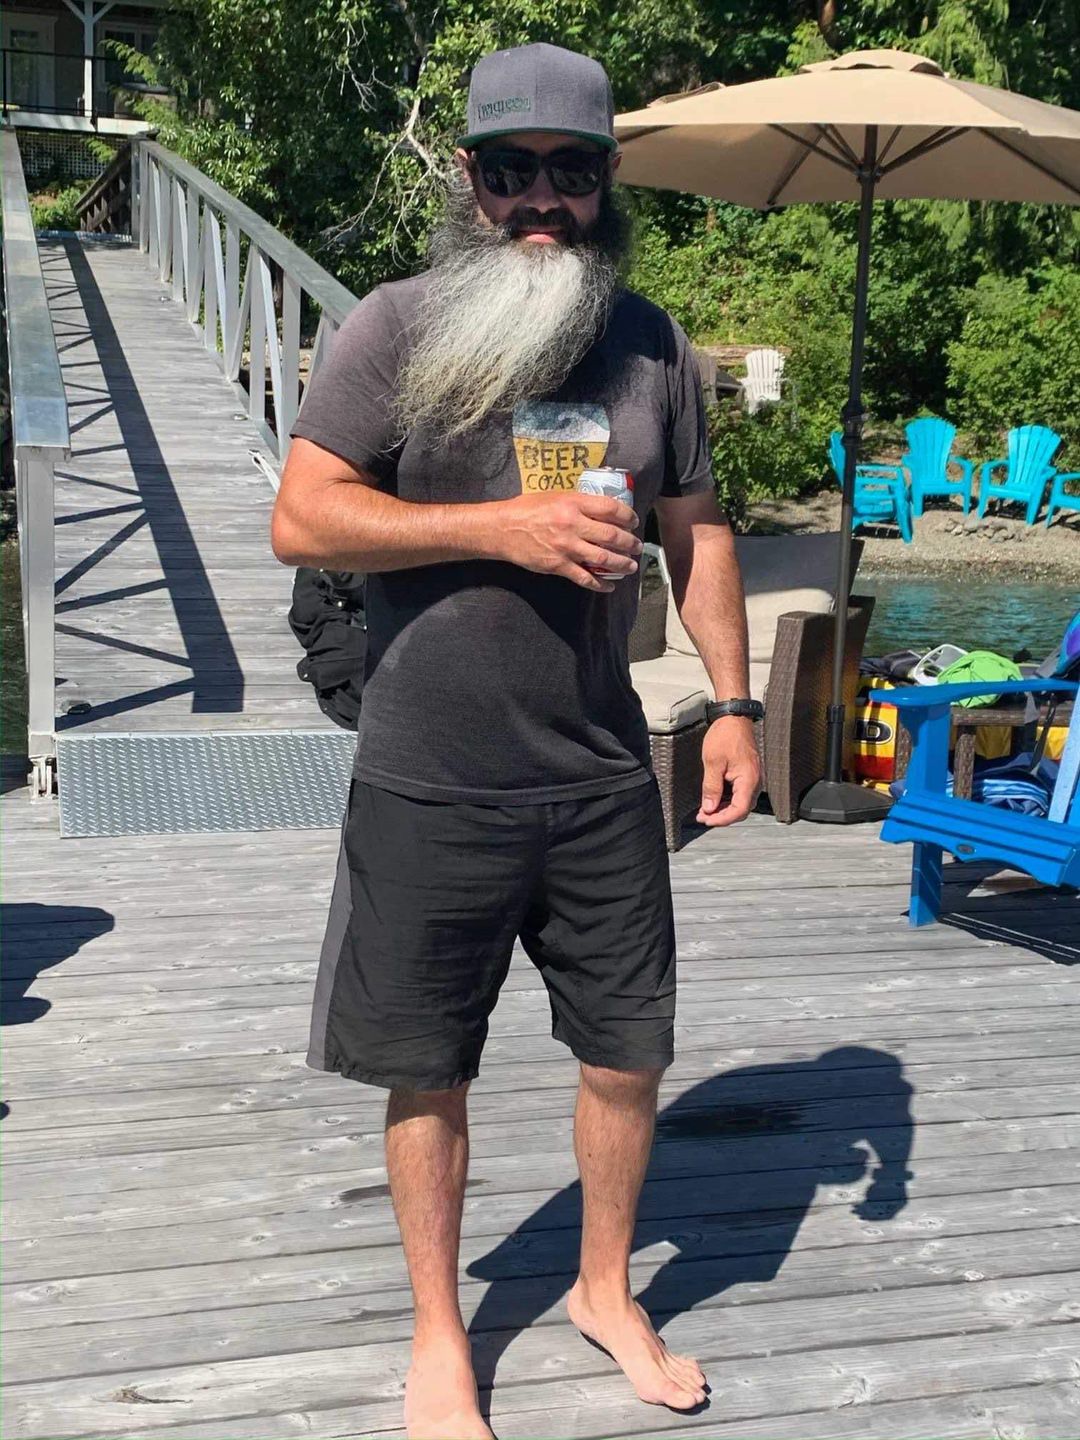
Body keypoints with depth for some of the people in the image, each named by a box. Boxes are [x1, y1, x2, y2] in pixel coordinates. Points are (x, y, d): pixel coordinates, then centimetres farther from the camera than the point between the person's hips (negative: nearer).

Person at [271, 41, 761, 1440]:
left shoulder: (651, 343, 6)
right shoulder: (396, 327, -7)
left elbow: (697, 529, 14)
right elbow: (302, 517, -13)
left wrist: (732, 703, 8)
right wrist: (507, 526, -20)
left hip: (602, 779, 4)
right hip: (430, 789, -3)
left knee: (629, 1052, 12)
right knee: (428, 1071, 9)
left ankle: (608, 1290, 37)